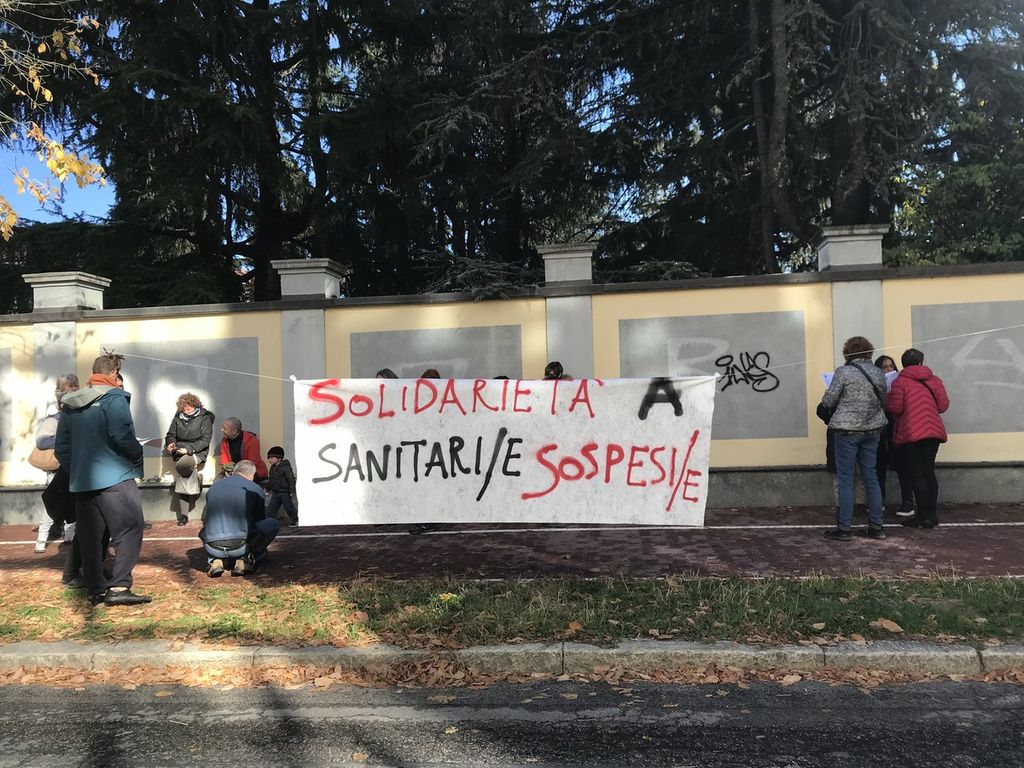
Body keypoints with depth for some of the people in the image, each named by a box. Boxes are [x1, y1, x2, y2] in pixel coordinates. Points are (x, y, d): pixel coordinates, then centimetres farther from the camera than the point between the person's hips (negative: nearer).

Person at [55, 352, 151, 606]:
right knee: (129, 531, -2)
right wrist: (138, 455, -2)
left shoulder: (71, 404, 13)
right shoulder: (114, 398, -8)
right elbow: (123, 436, -19)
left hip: (80, 482, 7)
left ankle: (96, 590, 18)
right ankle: (119, 586, -9)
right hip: (115, 478, -7)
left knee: (89, 538, 11)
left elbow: (61, 447, 14)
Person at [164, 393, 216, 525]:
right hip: (180, 453, 4)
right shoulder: (178, 417, 11)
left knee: (183, 464, -35)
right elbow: (170, 435, 19)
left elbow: (205, 440, -8)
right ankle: (183, 514, -12)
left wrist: (189, 449, -19)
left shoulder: (204, 417, -2)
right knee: (182, 480, -15)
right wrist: (170, 444, -4)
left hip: (197, 452, -3)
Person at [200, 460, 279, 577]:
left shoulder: (214, 487, 16)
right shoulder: (255, 489, 4)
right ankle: (245, 559, 2)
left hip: (213, 548, 4)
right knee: (272, 524, 15)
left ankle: (216, 560, 10)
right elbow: (260, 520, 17)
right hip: (240, 547, -4)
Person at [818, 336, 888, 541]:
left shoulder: (843, 372, -11)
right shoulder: (878, 373, 6)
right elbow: (883, 402, 13)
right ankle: (877, 526, 16)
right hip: (872, 430, 5)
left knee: (845, 479, 0)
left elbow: (828, 401, -9)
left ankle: (844, 528, 2)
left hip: (848, 430, -5)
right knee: (871, 477, 12)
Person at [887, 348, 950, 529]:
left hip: (911, 434, -5)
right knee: (928, 471, 12)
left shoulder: (900, 382, -7)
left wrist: (887, 402, 7)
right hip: (933, 431, 5)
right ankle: (932, 514, 14)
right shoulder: (934, 380, 7)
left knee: (916, 474, -1)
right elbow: (943, 406, 6)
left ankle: (923, 515, -2)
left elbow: (895, 409, -13)